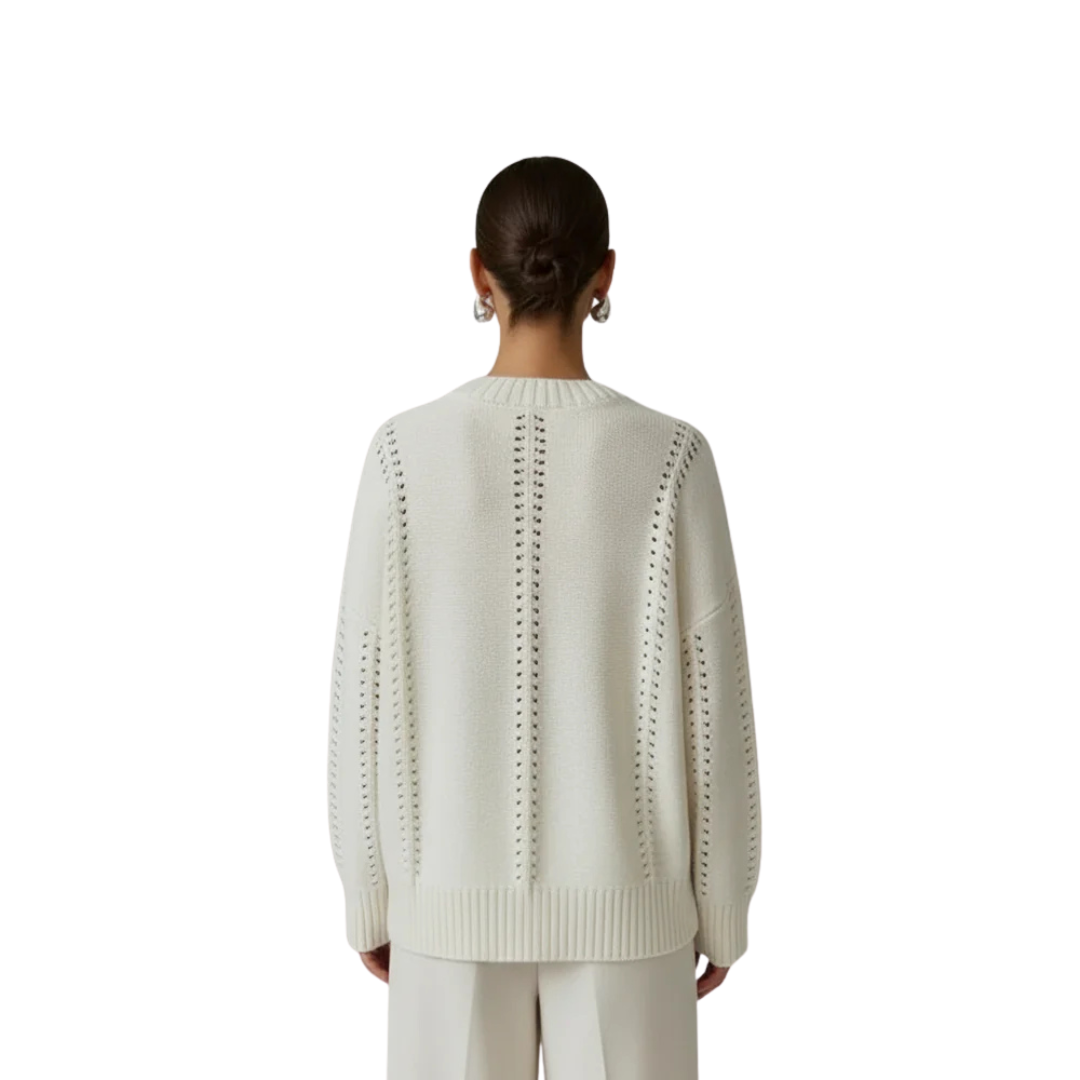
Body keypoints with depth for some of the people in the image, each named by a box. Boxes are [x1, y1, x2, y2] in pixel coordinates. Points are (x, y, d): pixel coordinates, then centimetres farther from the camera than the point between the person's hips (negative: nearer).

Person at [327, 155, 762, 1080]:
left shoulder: (406, 452, -10)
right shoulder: (669, 457, -11)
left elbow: (365, 691, -5)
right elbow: (710, 699, -7)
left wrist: (368, 894, 8)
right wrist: (722, 906, 6)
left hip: (452, 897, 1)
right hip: (622, 899, 0)